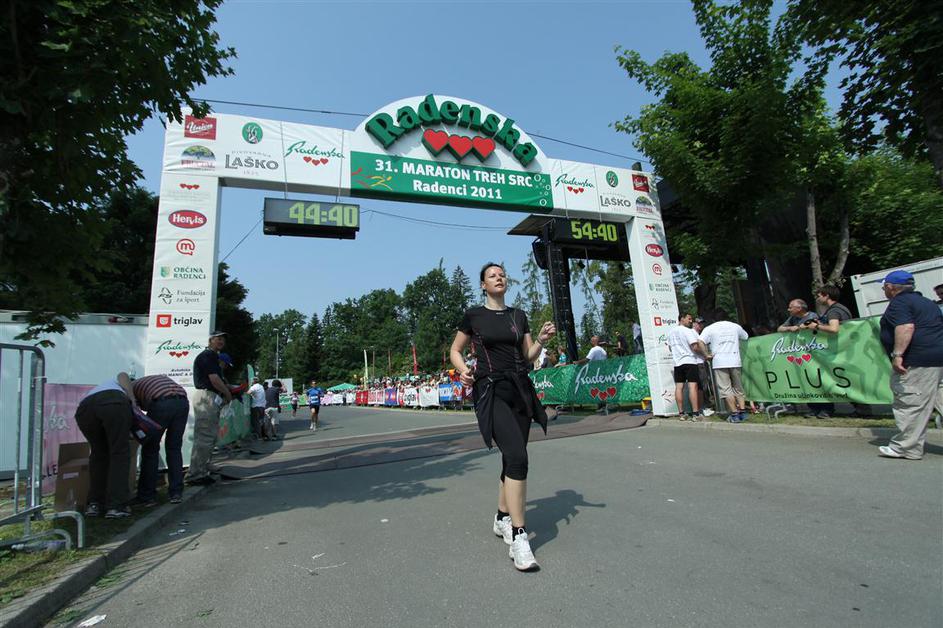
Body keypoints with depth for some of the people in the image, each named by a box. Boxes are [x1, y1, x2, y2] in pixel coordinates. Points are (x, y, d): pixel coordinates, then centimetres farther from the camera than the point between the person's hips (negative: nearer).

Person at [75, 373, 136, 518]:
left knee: (98, 454, 24)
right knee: (119, 453, 7)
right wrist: (133, 401, 7)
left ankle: (94, 504, 23)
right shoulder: (115, 381, 40)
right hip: (114, 403, -4)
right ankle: (116, 506, 4)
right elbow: (122, 375, 13)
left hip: (84, 408, 4)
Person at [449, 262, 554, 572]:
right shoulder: (474, 316, 2)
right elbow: (454, 351, 10)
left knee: (513, 458, 11)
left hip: (520, 390, 5)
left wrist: (541, 340, -4)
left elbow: (528, 356, 15)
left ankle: (502, 518, 31)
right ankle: (518, 538, -14)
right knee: (517, 456, -20)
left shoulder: (518, 315, 13)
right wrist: (463, 370, -9)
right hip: (491, 391, -5)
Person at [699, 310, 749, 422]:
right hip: (735, 361, 4)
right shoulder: (736, 326, 13)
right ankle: (743, 412, 11)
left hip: (719, 363, -4)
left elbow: (699, 343, -11)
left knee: (725, 389, -3)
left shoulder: (709, 328, 2)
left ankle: (734, 414, -6)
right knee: (738, 388, 15)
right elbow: (746, 337, 29)